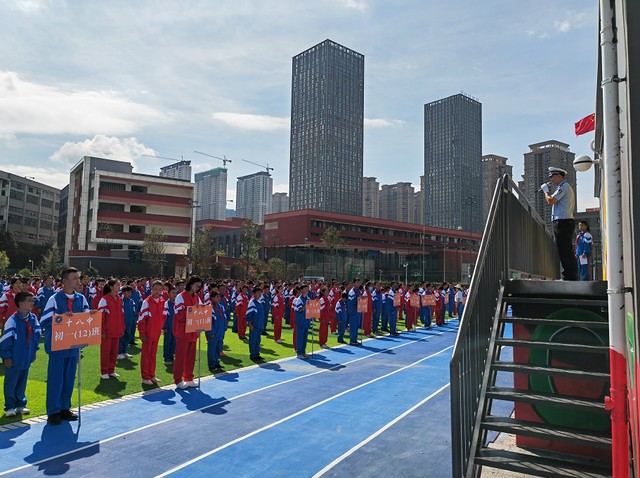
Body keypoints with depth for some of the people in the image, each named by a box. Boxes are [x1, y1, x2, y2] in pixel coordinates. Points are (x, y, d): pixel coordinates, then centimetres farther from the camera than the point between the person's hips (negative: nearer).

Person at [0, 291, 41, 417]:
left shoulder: (33, 318, -1)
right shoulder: (13, 320, -19)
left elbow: (37, 333, 11)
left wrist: (34, 350, 10)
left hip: (27, 358, 5)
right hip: (14, 359, -5)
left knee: (22, 382, 16)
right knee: (11, 383, 7)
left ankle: (20, 405, 28)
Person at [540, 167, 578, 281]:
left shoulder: (563, 186, -9)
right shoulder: (567, 187, 25)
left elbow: (550, 201, -16)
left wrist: (546, 191, -3)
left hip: (562, 222, -11)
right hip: (566, 222, 11)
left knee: (565, 251, -10)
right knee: (566, 251, 12)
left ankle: (570, 276, -10)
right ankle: (570, 276, 16)